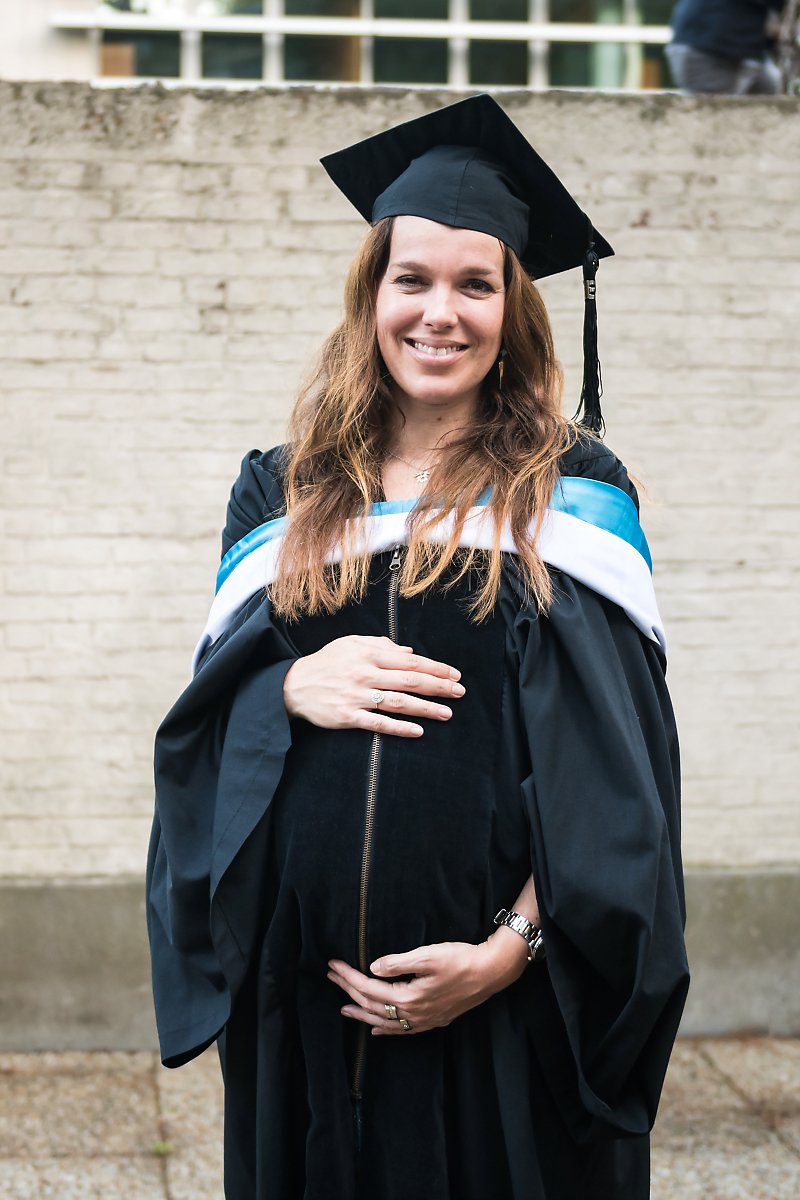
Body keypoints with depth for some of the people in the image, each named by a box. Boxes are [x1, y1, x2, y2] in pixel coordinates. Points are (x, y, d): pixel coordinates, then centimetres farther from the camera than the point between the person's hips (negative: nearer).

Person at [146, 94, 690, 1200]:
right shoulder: (282, 493, 9)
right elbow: (207, 721, 7)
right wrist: (294, 687, -13)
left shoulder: (573, 496, 0)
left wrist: (516, 947, -15)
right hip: (300, 994, 3)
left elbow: (616, 766, -5)